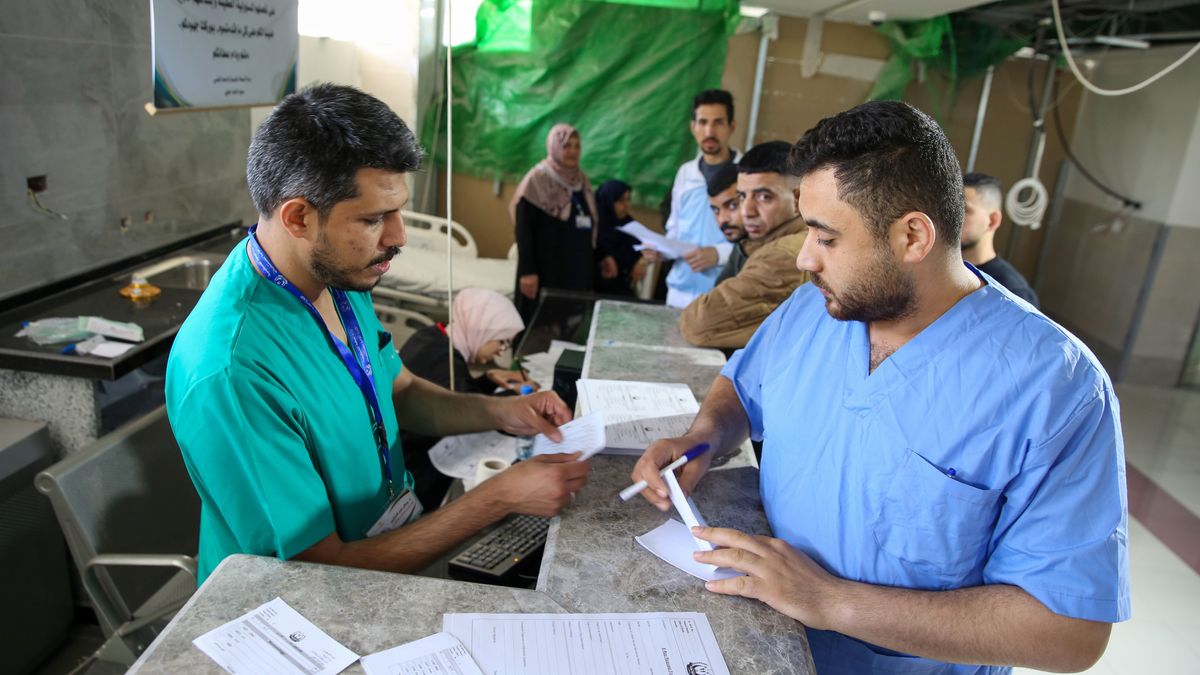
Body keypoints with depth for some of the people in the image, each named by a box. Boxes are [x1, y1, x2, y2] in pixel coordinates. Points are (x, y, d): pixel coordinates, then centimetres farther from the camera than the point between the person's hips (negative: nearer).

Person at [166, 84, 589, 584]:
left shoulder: (338, 275, -4)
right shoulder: (229, 377, -30)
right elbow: (321, 568, -25)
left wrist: (499, 412, -6)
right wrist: (501, 497, -24)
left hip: (400, 531, 7)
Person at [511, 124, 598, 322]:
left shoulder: (581, 181, 11)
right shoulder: (537, 179, -8)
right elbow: (523, 230, -13)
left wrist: (597, 259, 11)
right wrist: (527, 272, -19)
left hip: (577, 267, 6)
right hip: (546, 267, -6)